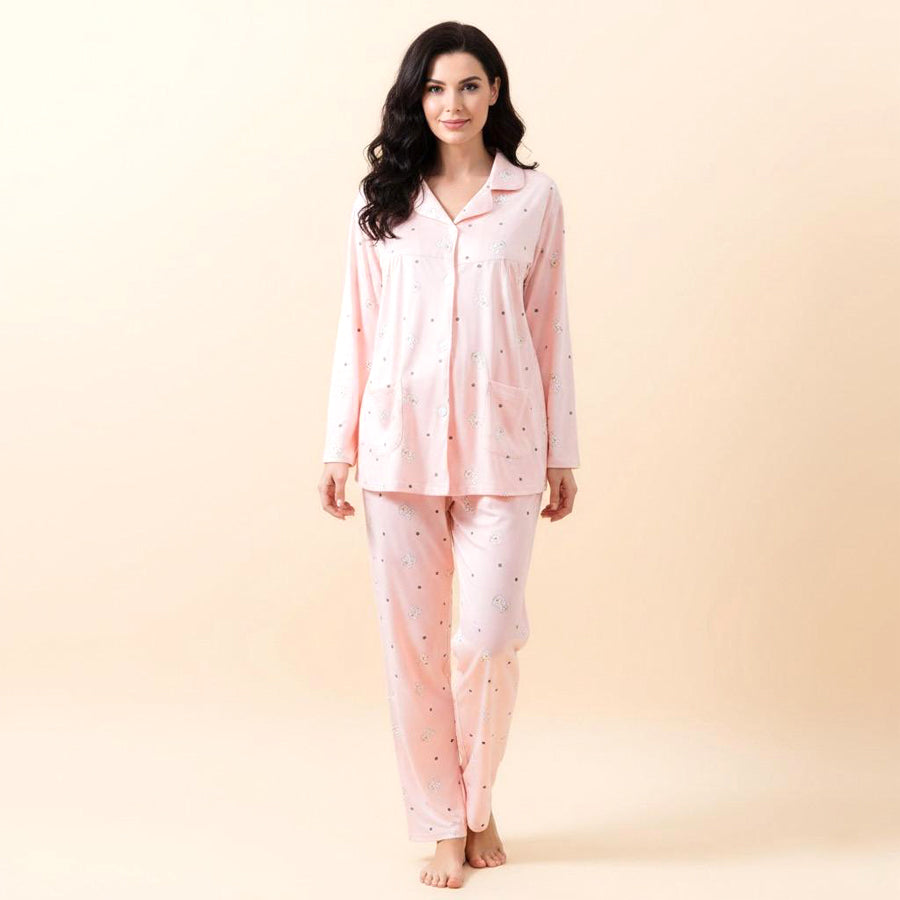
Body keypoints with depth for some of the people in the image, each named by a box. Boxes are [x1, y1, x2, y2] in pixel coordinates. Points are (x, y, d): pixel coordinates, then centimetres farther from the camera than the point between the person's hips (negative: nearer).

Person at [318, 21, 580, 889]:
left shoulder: (534, 197, 5)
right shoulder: (381, 200, 6)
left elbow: (549, 330, 6)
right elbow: (356, 327, 6)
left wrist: (562, 453, 6)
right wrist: (339, 446, 3)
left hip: (499, 443, -1)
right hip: (400, 441, 1)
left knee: (488, 639, -3)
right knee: (412, 639, 4)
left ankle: (478, 806, 24)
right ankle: (443, 826, 20)